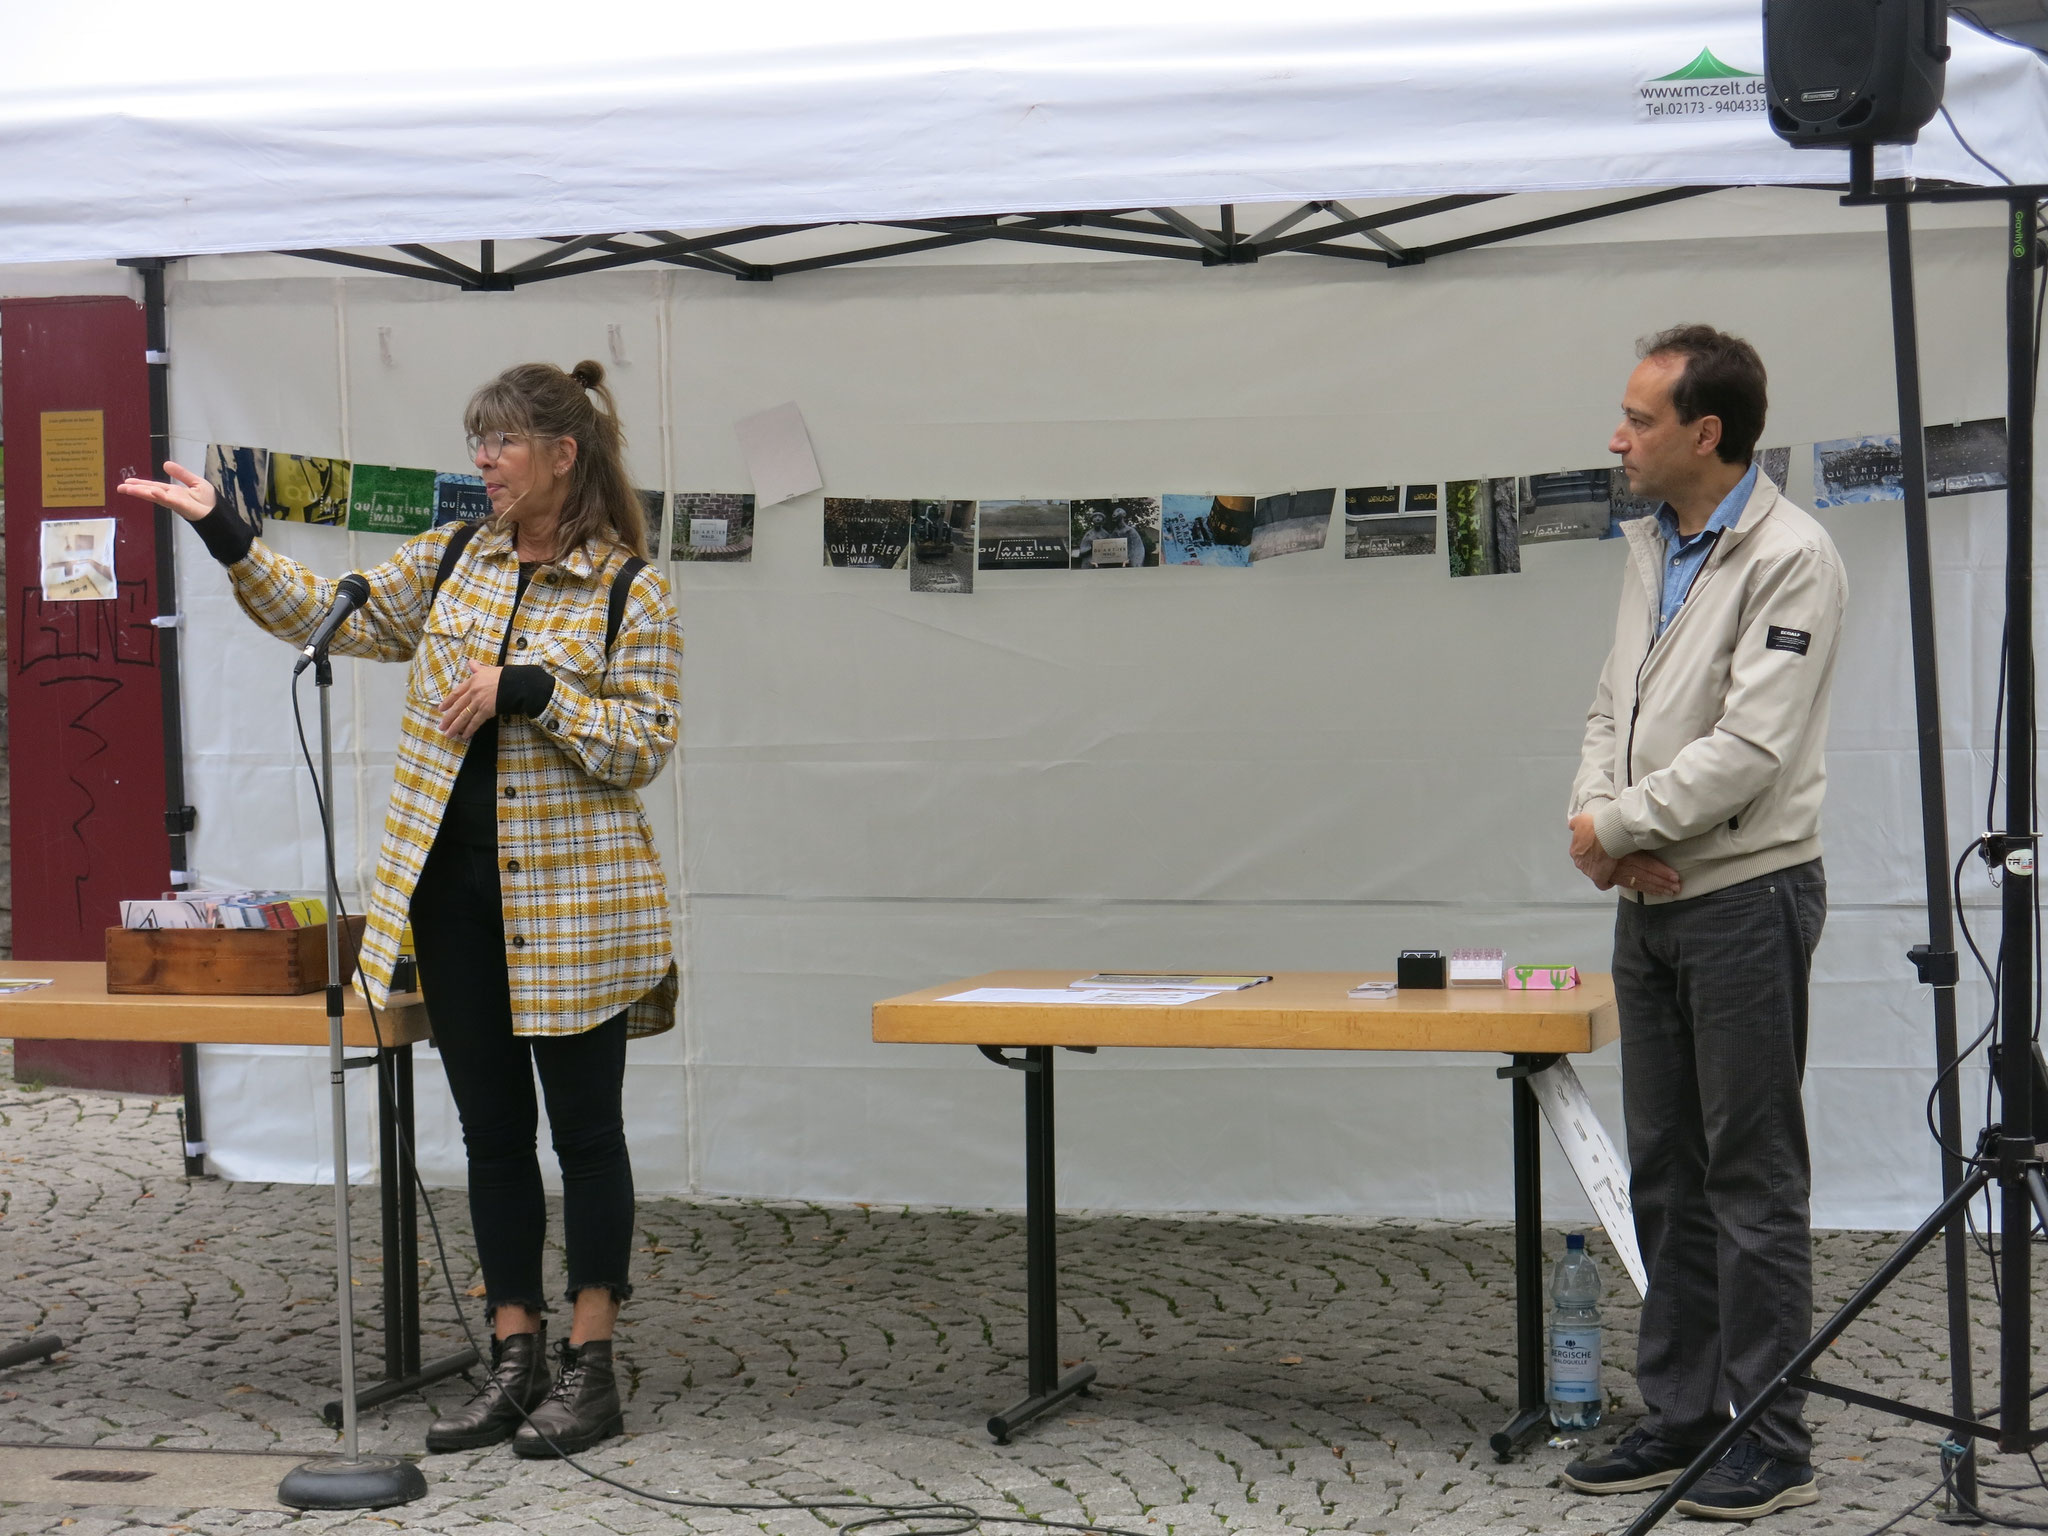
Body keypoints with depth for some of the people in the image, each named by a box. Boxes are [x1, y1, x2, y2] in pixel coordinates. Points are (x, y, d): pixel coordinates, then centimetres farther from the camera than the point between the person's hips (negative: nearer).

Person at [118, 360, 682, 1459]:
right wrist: (224, 534, 3)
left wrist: (527, 690, -19)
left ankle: (588, 1369, 10)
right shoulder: (452, 560, 9)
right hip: (455, 891, 5)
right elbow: (328, 617, 11)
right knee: (491, 1130, 9)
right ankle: (515, 1361, 16)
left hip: (572, 905, -5)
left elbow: (645, 745, -11)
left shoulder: (630, 589, -6)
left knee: (583, 1124, 2)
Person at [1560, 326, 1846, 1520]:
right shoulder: (1654, 549, 13)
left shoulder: (1790, 557, -14)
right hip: (1652, 901, 9)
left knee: (1754, 1181, -3)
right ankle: (1683, 1417, 22)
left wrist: (1619, 823, -12)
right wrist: (1596, 816, -4)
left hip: (1746, 896, -8)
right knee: (1668, 1178, 13)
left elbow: (1752, 745, -20)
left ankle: (1773, 1442, 3)